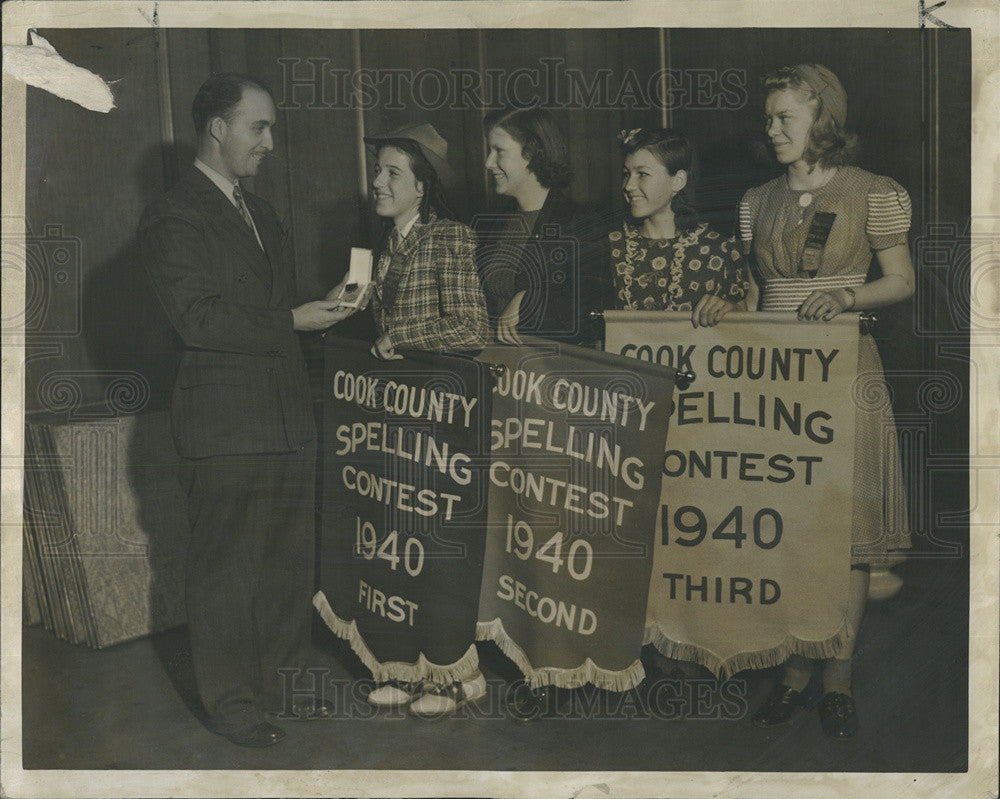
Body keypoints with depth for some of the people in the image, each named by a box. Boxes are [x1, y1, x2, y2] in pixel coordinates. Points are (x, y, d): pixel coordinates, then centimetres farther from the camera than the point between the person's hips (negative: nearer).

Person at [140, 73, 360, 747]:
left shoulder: (260, 213, 18)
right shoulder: (172, 218, -9)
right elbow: (199, 318, -18)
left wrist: (323, 307, 7)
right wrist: (292, 322, -16)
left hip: (288, 419, 8)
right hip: (226, 426, -8)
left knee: (290, 559, 14)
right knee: (227, 568, 3)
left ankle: (284, 682, 30)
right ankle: (230, 700, 17)